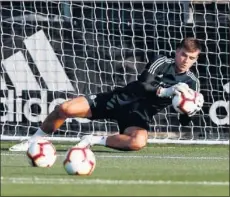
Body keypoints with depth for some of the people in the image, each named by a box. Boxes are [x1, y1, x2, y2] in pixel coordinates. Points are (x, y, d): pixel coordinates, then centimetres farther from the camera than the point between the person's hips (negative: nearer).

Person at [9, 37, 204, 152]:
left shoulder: (192, 83, 0)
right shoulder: (161, 63, -5)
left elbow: (184, 120, 1)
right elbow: (142, 86, -19)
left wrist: (192, 111, -22)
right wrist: (166, 91, -32)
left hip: (139, 115, 0)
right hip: (120, 99, 0)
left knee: (138, 142, -40)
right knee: (64, 109, -13)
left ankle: (94, 140, -14)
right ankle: (34, 141, 13)